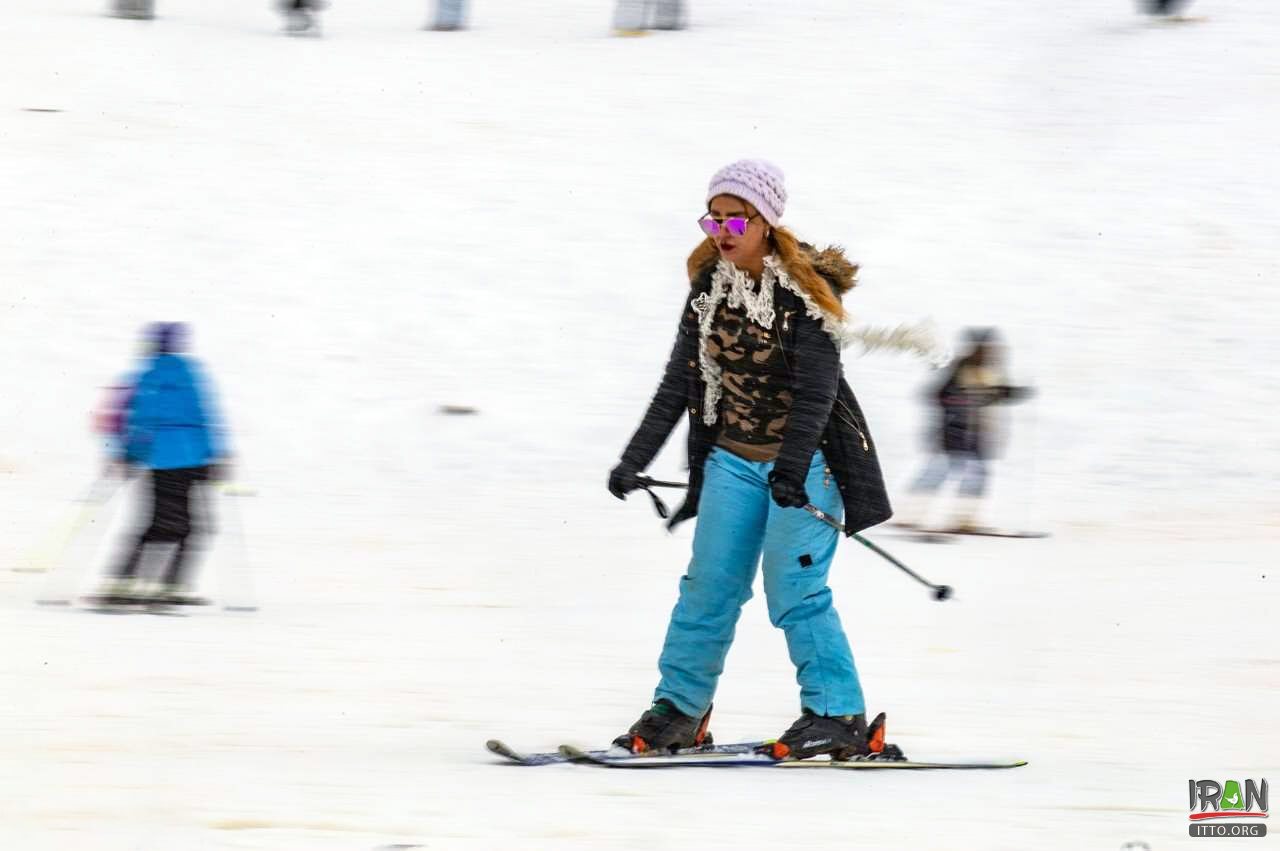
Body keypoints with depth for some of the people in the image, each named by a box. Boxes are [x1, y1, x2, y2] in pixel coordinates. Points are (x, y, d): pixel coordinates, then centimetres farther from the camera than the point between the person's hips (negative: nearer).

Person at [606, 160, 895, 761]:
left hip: (804, 456, -6)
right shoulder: (709, 286, 1)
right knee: (710, 583, 3)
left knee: (793, 588, -13)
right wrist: (635, 459, 2)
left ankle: (839, 715, -7)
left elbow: (817, 390, -22)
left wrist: (793, 465, -33)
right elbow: (680, 380, 6)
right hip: (733, 457, 6)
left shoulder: (804, 292, -16)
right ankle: (679, 709, 13)